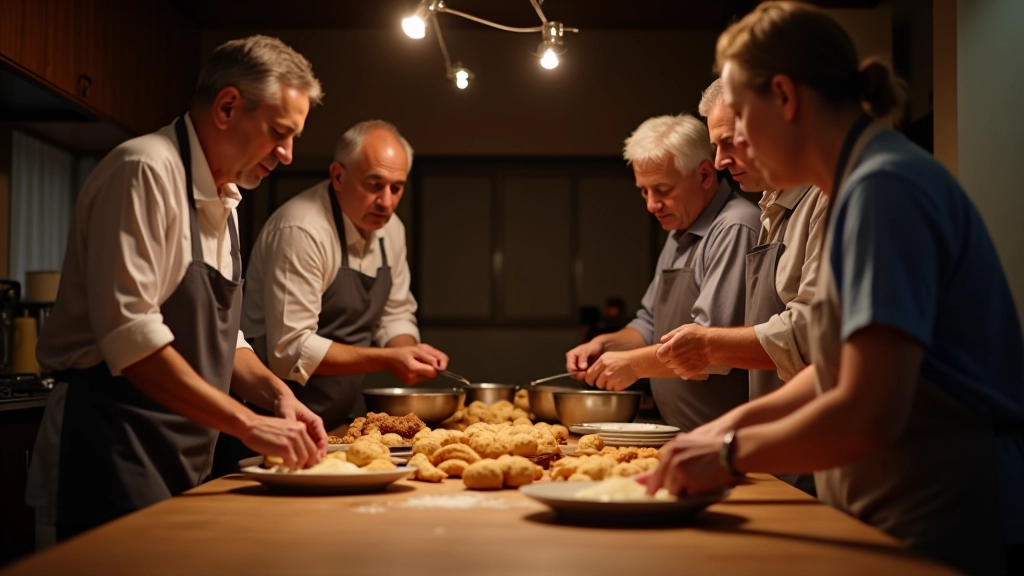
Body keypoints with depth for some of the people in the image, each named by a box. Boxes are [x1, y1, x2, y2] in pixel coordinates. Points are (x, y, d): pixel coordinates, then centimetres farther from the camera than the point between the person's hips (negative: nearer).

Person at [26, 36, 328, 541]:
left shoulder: (221, 199, 13)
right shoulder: (146, 171, -16)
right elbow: (130, 335, -24)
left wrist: (274, 393, -1)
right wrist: (248, 424, -23)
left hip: (184, 460, 9)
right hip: (115, 450, -9)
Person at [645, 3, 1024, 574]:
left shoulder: (886, 188, -18)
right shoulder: (871, 180, 12)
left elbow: (869, 413, -25)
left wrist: (731, 453, -11)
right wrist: (741, 420, 10)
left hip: (946, 530, -9)